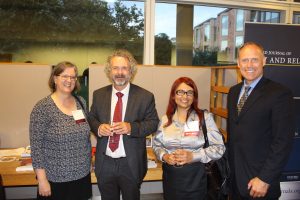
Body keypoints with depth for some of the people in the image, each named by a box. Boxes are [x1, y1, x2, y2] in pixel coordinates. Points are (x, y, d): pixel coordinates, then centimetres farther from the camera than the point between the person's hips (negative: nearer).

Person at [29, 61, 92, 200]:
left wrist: (88, 163, 11)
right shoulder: (42, 107, -14)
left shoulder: (81, 102, 1)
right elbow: (36, 147, -13)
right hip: (55, 179, -4)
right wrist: (42, 180, -12)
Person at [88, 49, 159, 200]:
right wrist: (98, 127, -15)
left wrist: (131, 127, -24)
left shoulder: (145, 96, -9)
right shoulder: (98, 94, 1)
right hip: (105, 163, 3)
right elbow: (91, 118, 8)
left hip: (131, 165, -2)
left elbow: (153, 123, -7)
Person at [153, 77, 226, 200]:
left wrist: (193, 156, -19)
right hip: (170, 177, 3)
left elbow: (219, 148, -8)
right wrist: (164, 156, -11)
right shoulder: (165, 119, 3)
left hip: (195, 177, -2)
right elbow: (156, 145, 10)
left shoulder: (205, 117, -6)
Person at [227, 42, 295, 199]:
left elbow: (283, 141, -16)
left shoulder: (279, 93, -14)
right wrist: (229, 165, 9)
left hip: (258, 180, -5)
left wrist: (265, 179, -17)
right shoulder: (234, 91, 5)